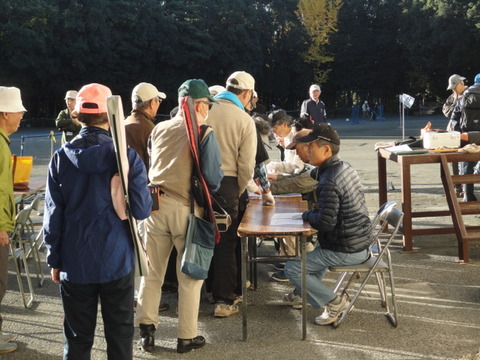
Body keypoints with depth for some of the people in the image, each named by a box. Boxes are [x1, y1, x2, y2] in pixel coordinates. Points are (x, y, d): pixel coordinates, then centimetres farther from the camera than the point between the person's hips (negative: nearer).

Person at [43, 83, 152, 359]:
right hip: (117, 261, -1)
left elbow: (53, 215, -1)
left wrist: (55, 260, 9)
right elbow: (141, 211, -11)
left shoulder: (61, 158, -4)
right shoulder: (127, 156, -11)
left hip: (74, 264, 2)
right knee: (120, 335, 12)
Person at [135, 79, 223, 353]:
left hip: (155, 204, 4)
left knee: (152, 271, 14)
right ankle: (187, 337, 16)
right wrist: (209, 190, 11)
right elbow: (213, 178, -10)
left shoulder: (159, 129, 8)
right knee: (190, 275, 9)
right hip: (187, 208, -4)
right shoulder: (205, 133, -7)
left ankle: (146, 329, 16)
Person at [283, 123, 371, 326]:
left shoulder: (329, 182, -25)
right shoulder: (345, 167, 5)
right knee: (317, 251, 36)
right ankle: (304, 292, 46)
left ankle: (334, 302, -1)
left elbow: (325, 223, -29)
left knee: (292, 268, -5)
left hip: (345, 252, -10)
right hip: (361, 246, 10)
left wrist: (307, 215, -11)